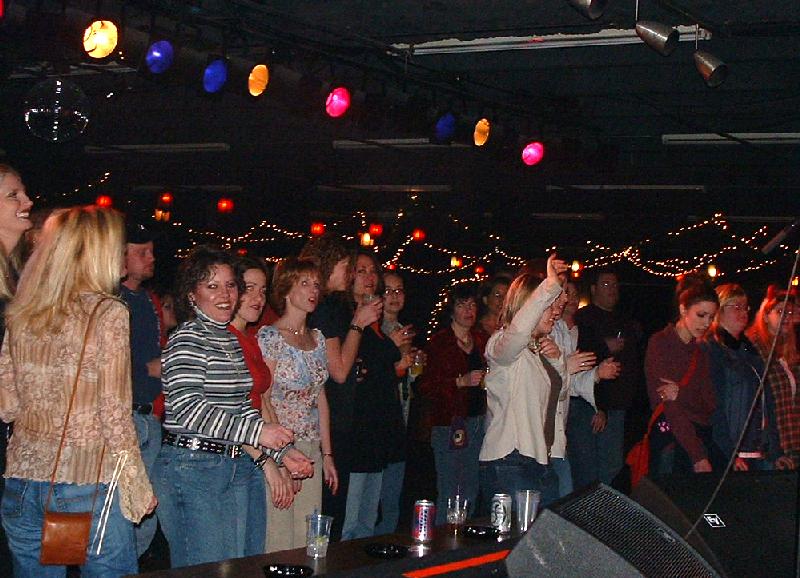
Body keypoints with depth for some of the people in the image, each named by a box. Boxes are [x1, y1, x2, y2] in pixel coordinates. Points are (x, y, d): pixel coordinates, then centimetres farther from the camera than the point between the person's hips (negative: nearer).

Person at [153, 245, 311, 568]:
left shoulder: (231, 340, 17)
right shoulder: (188, 339, -10)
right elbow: (186, 407, -21)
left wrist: (283, 454, 12)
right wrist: (257, 431, -22)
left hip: (233, 466, 9)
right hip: (191, 468, -9)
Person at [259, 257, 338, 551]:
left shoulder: (317, 338, 13)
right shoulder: (269, 337, -9)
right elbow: (262, 402, -13)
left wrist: (327, 454, 13)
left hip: (311, 451, 7)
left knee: (308, 541, 7)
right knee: (279, 540, -4)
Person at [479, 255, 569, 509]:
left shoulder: (538, 349, 20)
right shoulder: (502, 344, -8)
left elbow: (559, 391, 27)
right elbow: (517, 332, -34)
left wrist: (557, 359, 8)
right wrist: (549, 287, -38)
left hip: (540, 461, 9)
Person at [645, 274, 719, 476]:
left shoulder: (702, 350, 15)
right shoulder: (660, 343, -4)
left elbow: (710, 403, 7)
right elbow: (669, 406, -12)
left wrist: (681, 393, -15)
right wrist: (698, 457, -18)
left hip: (702, 437, 5)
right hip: (671, 438, -5)